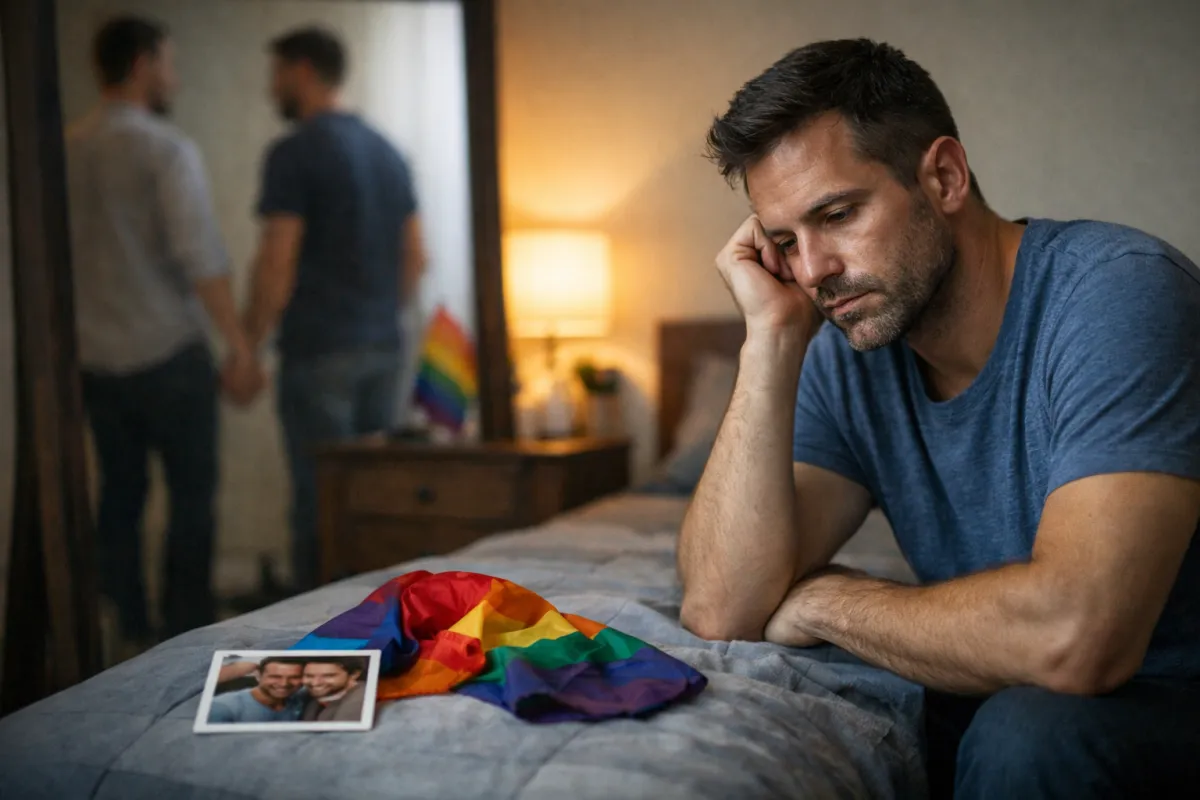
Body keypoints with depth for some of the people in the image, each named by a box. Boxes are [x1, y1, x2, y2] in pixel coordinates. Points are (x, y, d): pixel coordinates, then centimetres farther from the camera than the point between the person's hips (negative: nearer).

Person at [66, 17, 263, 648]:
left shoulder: (66, 152, 9)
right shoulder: (165, 148, -11)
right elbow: (199, 254, -18)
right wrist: (238, 345, -15)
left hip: (95, 360, 6)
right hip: (167, 354, -6)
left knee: (120, 493, 12)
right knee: (192, 493, 3)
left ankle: (129, 633, 18)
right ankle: (188, 635, 7)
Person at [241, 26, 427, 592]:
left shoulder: (294, 153, -10)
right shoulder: (387, 152, 14)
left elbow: (276, 264, -15)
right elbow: (414, 258, 16)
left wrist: (246, 348, -7)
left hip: (317, 351, -7)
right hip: (384, 348, 8)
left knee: (320, 500, -2)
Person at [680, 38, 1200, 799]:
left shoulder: (1123, 290, -21)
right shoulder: (845, 358, -3)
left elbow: (1073, 634, -34)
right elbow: (723, 608, -14)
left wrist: (823, 600, -17)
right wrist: (772, 334, -16)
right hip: (993, 698, 5)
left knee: (1025, 733, -34)